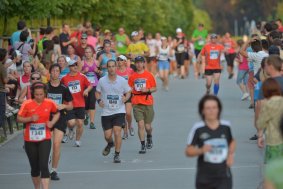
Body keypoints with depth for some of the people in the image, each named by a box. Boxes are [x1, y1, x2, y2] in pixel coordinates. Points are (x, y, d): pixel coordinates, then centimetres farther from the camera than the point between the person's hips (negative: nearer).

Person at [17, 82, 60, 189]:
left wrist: (52, 122, -4)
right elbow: (19, 119, -6)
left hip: (45, 139, -1)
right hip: (30, 140, 1)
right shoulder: (27, 104, -10)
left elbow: (57, 113, 14)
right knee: (35, 167, 11)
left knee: (44, 166, -13)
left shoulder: (50, 103, -5)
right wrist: (30, 118, -23)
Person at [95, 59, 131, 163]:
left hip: (119, 111, -1)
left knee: (117, 132, -15)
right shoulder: (102, 81, 0)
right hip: (106, 112, 2)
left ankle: (117, 155, -2)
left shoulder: (122, 80, -2)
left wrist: (125, 98, -13)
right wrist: (99, 100, -8)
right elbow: (97, 92, 12)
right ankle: (110, 144, 40)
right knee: (107, 135, 3)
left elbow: (128, 92, 9)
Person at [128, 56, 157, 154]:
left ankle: (149, 137, 37)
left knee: (147, 126, 3)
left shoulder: (149, 75, 2)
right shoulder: (132, 76, 7)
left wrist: (147, 90, -14)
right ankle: (143, 146, -4)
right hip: (136, 103, 1)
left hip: (148, 103, -1)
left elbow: (154, 88, 4)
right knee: (140, 125, -10)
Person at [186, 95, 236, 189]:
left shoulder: (226, 126, 0)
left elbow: (232, 142, 21)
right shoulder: (198, 129, -9)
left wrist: (231, 154, 2)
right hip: (204, 179, 0)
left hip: (223, 178, 0)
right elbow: (188, 151, -7)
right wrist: (201, 150, -26)